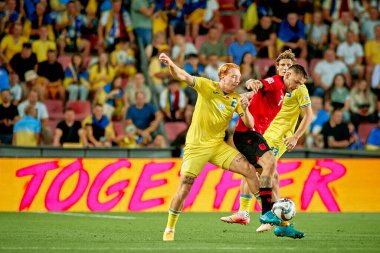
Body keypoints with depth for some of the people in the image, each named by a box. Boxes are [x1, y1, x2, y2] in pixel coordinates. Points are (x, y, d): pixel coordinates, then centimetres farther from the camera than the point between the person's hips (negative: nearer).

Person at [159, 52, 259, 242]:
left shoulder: (235, 99, 4)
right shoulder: (207, 86, -7)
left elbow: (249, 125, 0)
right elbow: (181, 76, -18)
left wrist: (245, 109, -20)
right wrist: (170, 64, -39)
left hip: (218, 146, 4)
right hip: (196, 146, -4)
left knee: (249, 169, -10)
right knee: (183, 190, -7)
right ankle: (169, 229, 12)